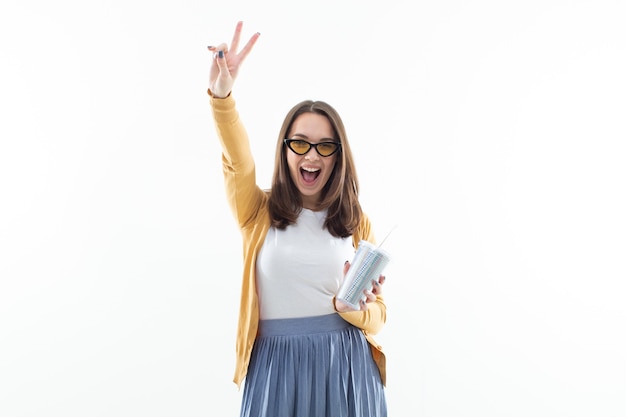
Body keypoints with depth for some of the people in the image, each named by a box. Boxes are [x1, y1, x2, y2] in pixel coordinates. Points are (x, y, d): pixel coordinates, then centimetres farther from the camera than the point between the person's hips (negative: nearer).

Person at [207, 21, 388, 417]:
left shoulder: (356, 223, 3)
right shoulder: (259, 212, 0)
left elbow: (377, 316, 5)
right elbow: (238, 160, -22)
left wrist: (352, 308, -18)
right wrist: (221, 96, -39)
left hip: (345, 367, 1)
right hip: (276, 365, -1)